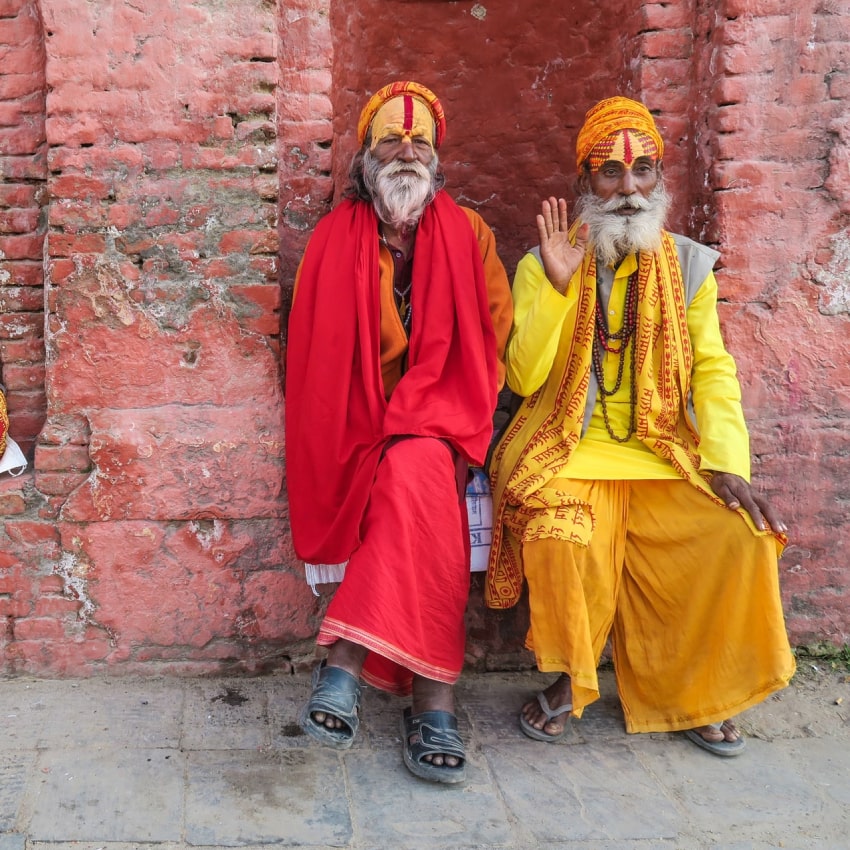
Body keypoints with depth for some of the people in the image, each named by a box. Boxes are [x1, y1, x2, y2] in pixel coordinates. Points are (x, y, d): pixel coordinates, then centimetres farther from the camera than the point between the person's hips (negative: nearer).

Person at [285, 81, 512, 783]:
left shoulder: (467, 234, 9)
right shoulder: (337, 238, 6)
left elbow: (494, 338, 5)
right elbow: (317, 360, 4)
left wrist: (431, 416, -9)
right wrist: (382, 427, -9)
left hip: (439, 423, 1)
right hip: (360, 430, 0)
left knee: (416, 471, -34)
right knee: (423, 488, -30)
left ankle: (347, 663, -32)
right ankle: (434, 704, -30)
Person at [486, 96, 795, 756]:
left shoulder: (687, 266, 9)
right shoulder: (542, 267, 2)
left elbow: (713, 369, 2)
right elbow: (524, 379, -7)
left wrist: (727, 461, -13)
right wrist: (558, 286, -18)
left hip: (666, 454, 3)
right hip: (570, 449, -2)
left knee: (743, 537, -20)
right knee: (565, 540, -31)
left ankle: (689, 692, 5)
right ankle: (568, 682, -1)